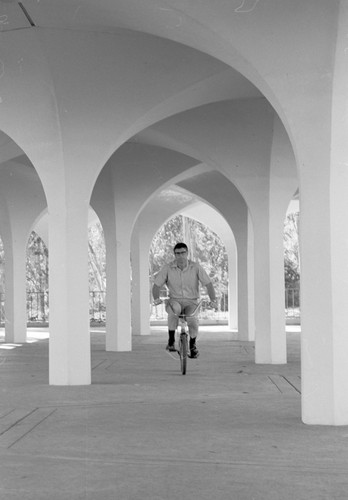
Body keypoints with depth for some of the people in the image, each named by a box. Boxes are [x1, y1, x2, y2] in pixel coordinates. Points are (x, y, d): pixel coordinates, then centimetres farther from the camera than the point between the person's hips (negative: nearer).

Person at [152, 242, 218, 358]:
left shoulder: (196, 267, -5)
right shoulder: (168, 268, -4)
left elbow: (208, 284, -5)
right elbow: (156, 285, -1)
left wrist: (213, 300, -18)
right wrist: (156, 299, -20)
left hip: (191, 302, 0)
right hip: (175, 300, 0)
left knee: (192, 318, -32)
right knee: (174, 309, -38)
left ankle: (192, 345, -3)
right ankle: (171, 340, -19)